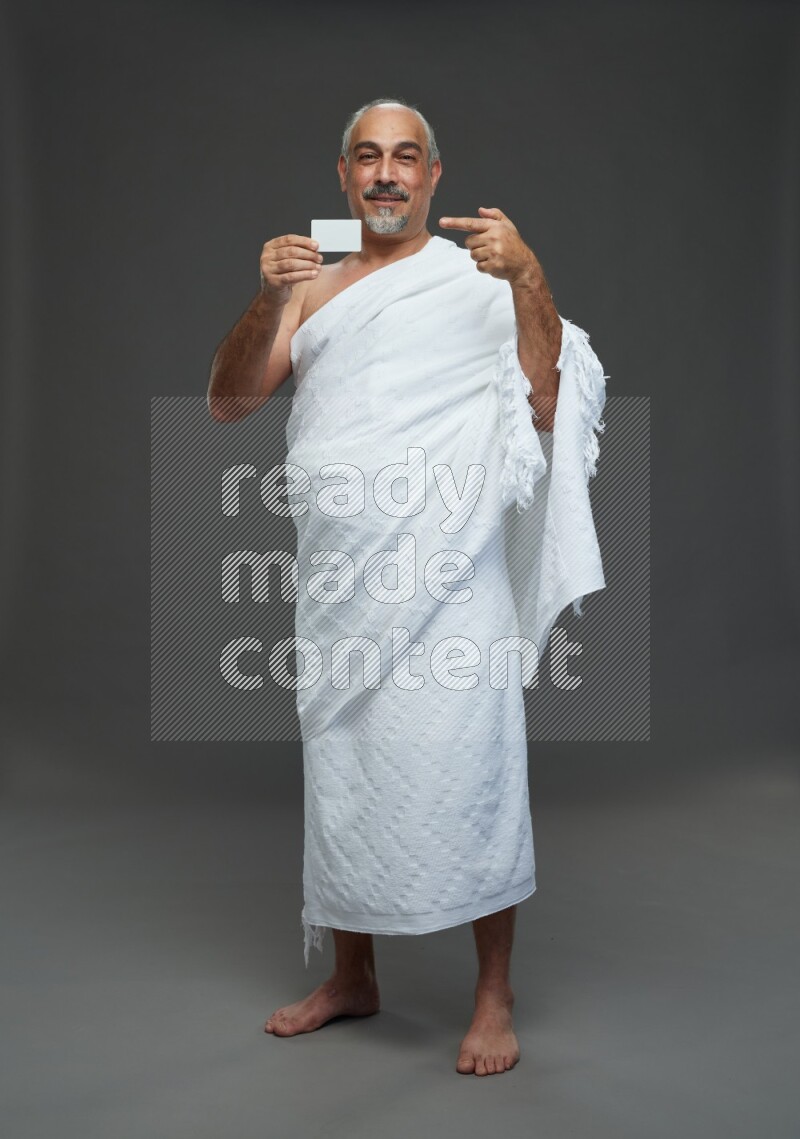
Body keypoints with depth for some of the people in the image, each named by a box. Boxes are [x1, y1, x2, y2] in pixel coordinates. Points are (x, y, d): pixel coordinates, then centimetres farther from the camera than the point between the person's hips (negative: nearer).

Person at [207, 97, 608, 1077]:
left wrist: (528, 277, -21)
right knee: (341, 767, 12)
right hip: (337, 570, 5)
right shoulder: (313, 287, 16)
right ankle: (352, 977, 28)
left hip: (445, 565, -4)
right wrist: (267, 302, -10)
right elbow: (228, 403, 6)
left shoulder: (479, 274, 4)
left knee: (465, 769, -6)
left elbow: (551, 403, -9)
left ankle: (493, 996, 10)